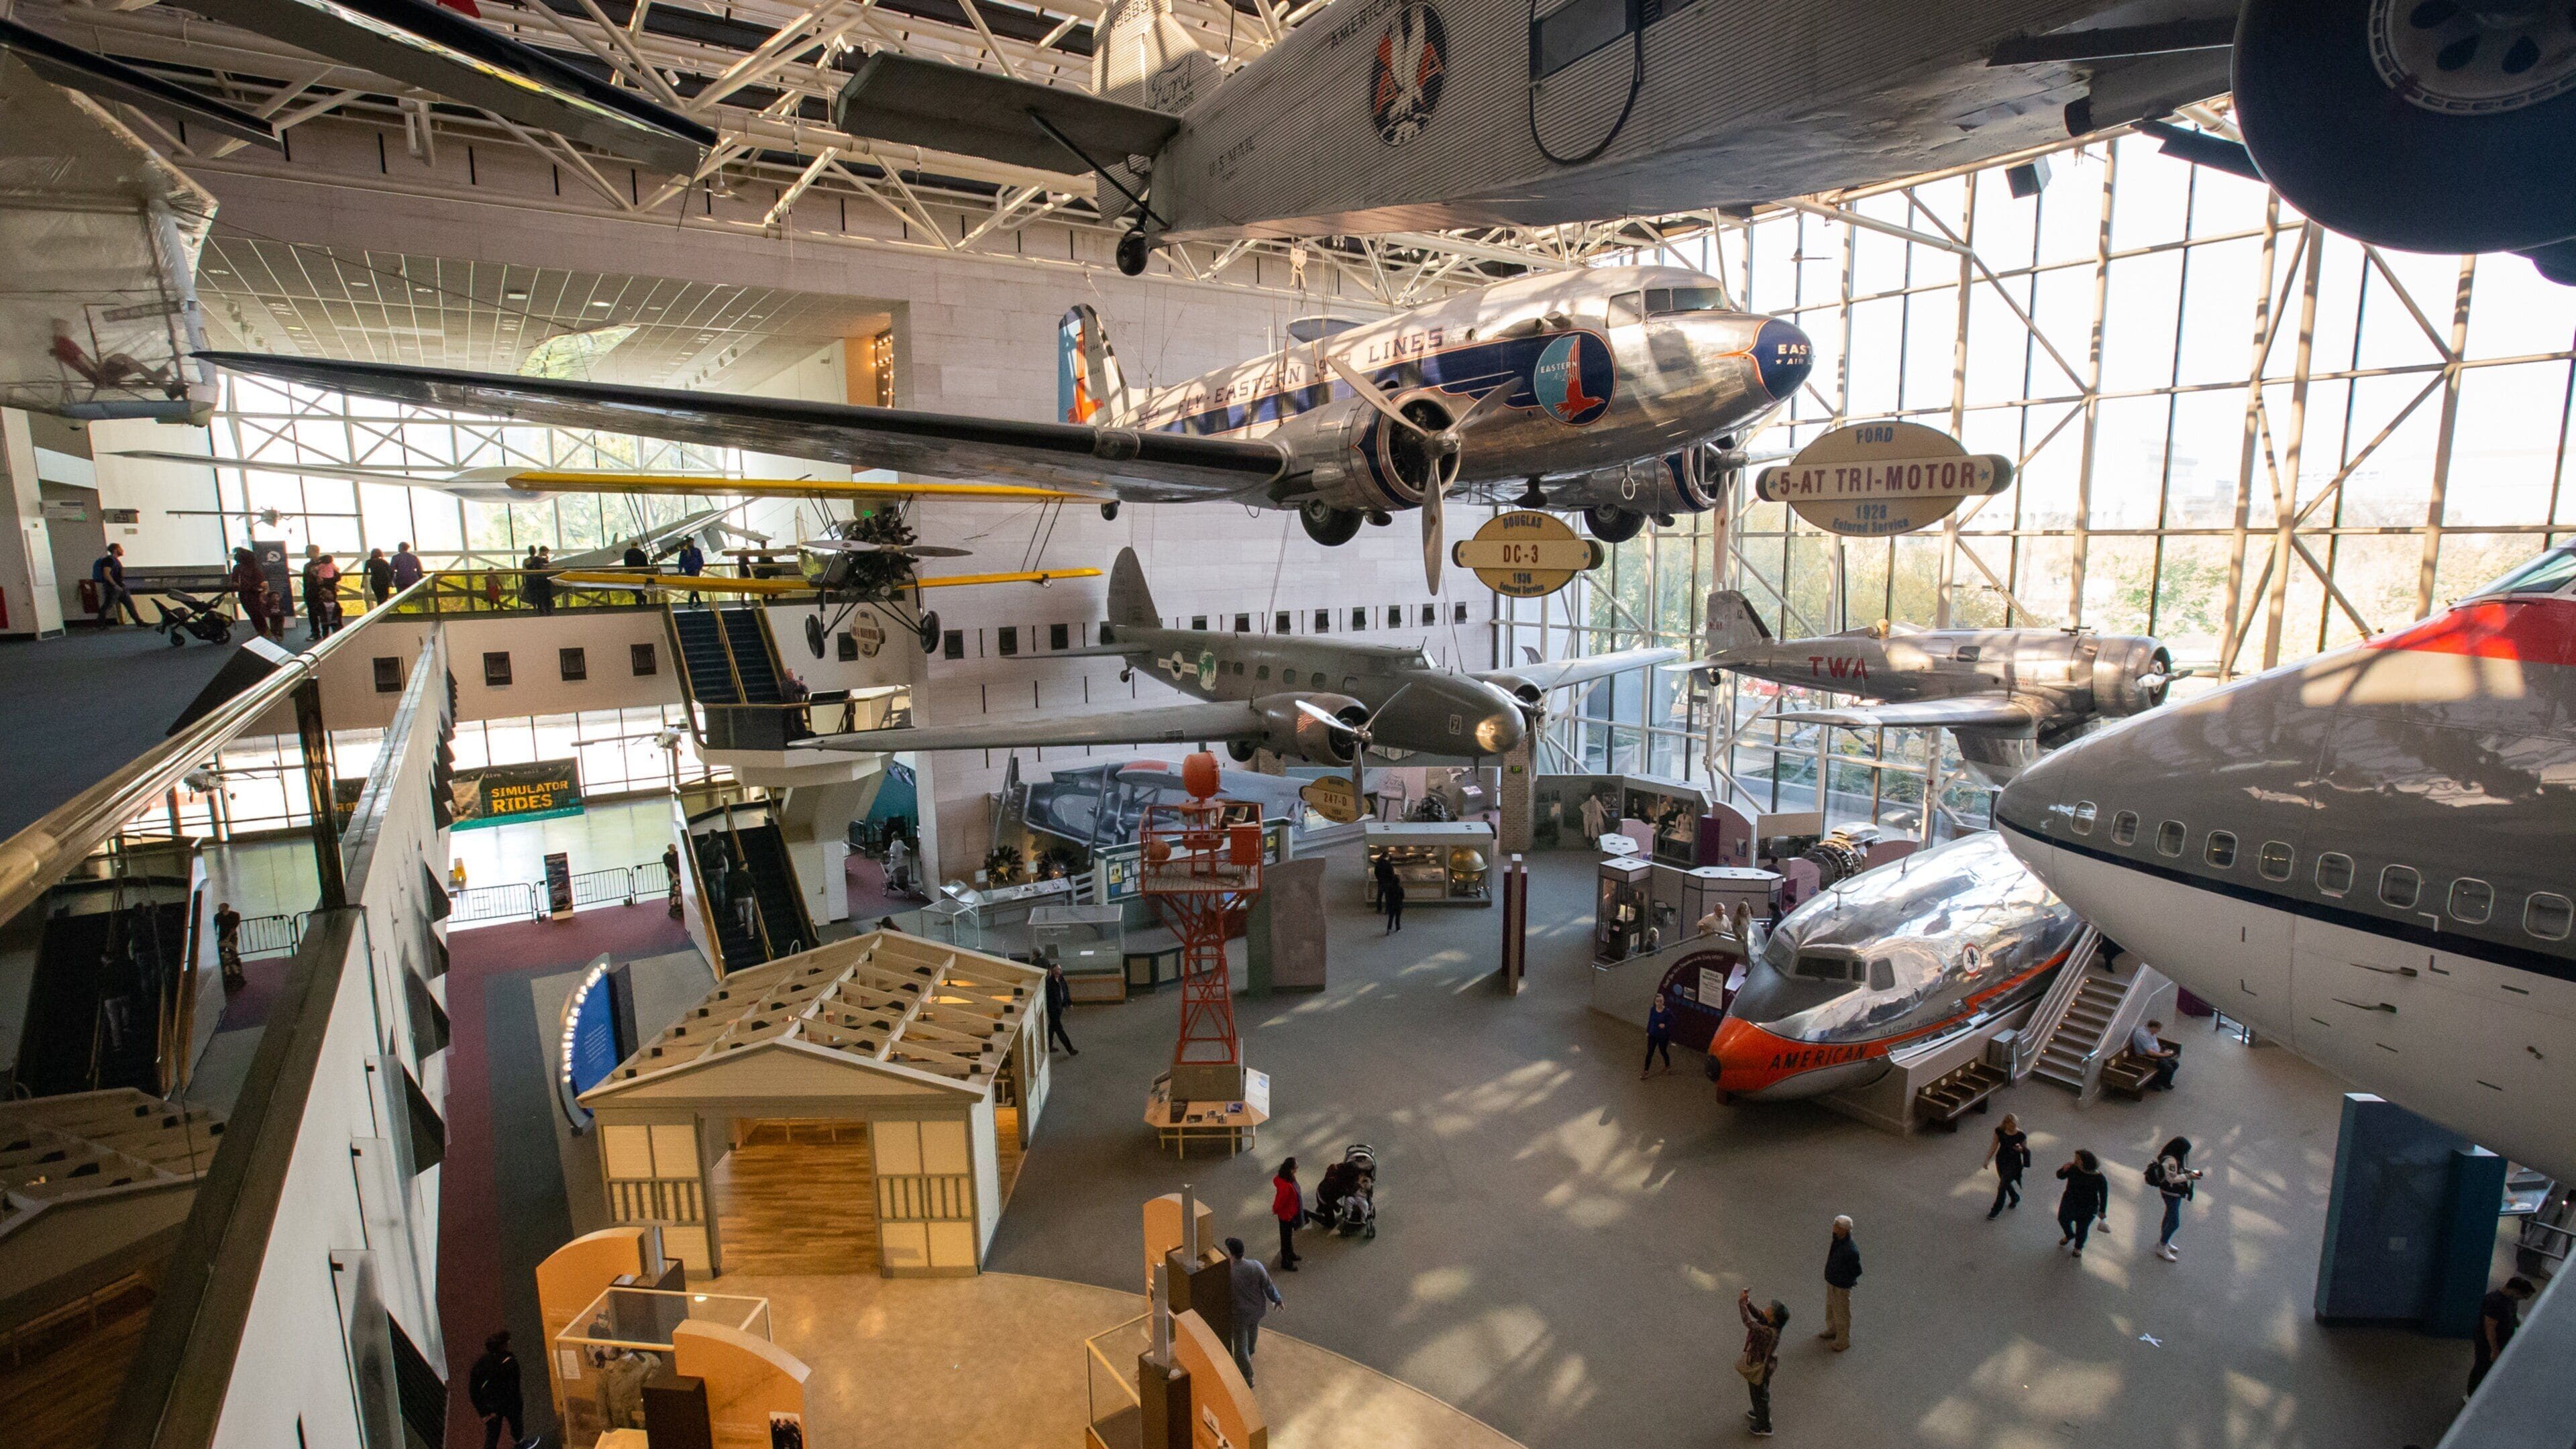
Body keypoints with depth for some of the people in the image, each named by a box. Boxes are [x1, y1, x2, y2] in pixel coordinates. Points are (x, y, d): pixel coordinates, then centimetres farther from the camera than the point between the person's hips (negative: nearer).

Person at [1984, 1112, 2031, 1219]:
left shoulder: (2021, 1135, -20)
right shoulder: (1999, 1131, -11)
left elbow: (2027, 1151, -9)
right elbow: (1994, 1145, 1)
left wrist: (2021, 1149, -33)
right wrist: (1987, 1159, 3)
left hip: (2014, 1163, -4)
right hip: (2001, 1160, 4)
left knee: (2002, 1186, -4)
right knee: (2006, 1183, 22)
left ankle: (1996, 1211, 11)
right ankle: (2016, 1198, 53)